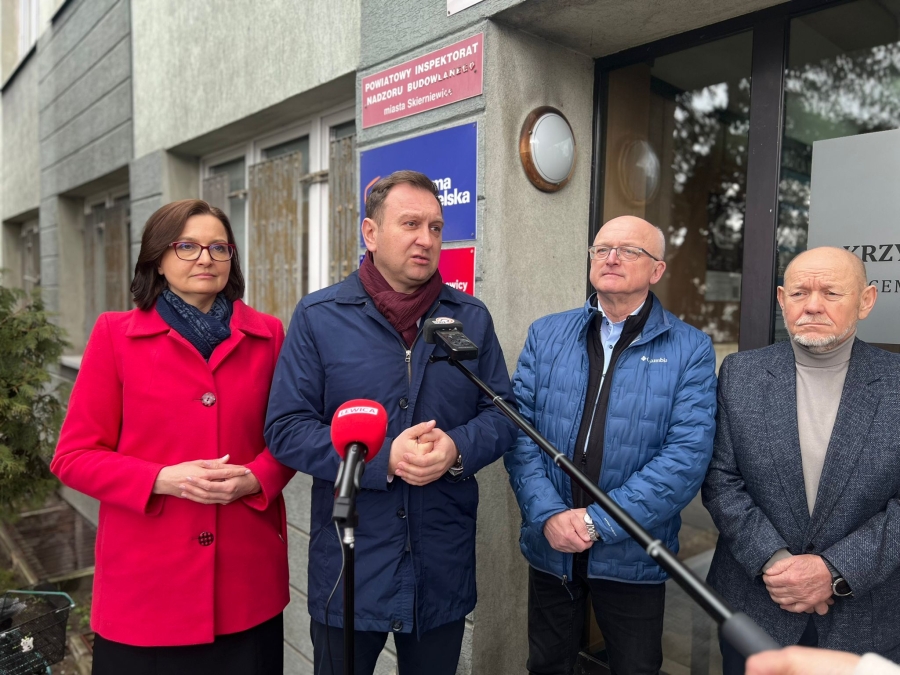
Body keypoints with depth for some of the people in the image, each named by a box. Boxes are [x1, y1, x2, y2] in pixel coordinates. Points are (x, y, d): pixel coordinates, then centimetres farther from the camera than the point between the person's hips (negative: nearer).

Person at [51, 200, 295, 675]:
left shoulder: (266, 335, 2)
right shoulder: (116, 334, -2)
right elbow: (74, 457, -2)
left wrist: (253, 478, -11)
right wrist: (163, 479, -17)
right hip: (146, 583, -1)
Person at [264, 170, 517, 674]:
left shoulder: (472, 318, 3)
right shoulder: (319, 317, -6)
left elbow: (502, 412, 4)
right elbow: (286, 428, -9)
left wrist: (458, 449, -17)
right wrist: (383, 459, -21)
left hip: (444, 565, 3)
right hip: (350, 567, -2)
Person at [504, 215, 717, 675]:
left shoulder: (691, 350, -7)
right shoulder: (545, 335, 0)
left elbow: (687, 457, -15)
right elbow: (518, 429, -5)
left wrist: (597, 521, -19)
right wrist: (549, 515, -17)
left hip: (632, 556, -2)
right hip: (550, 547, 2)